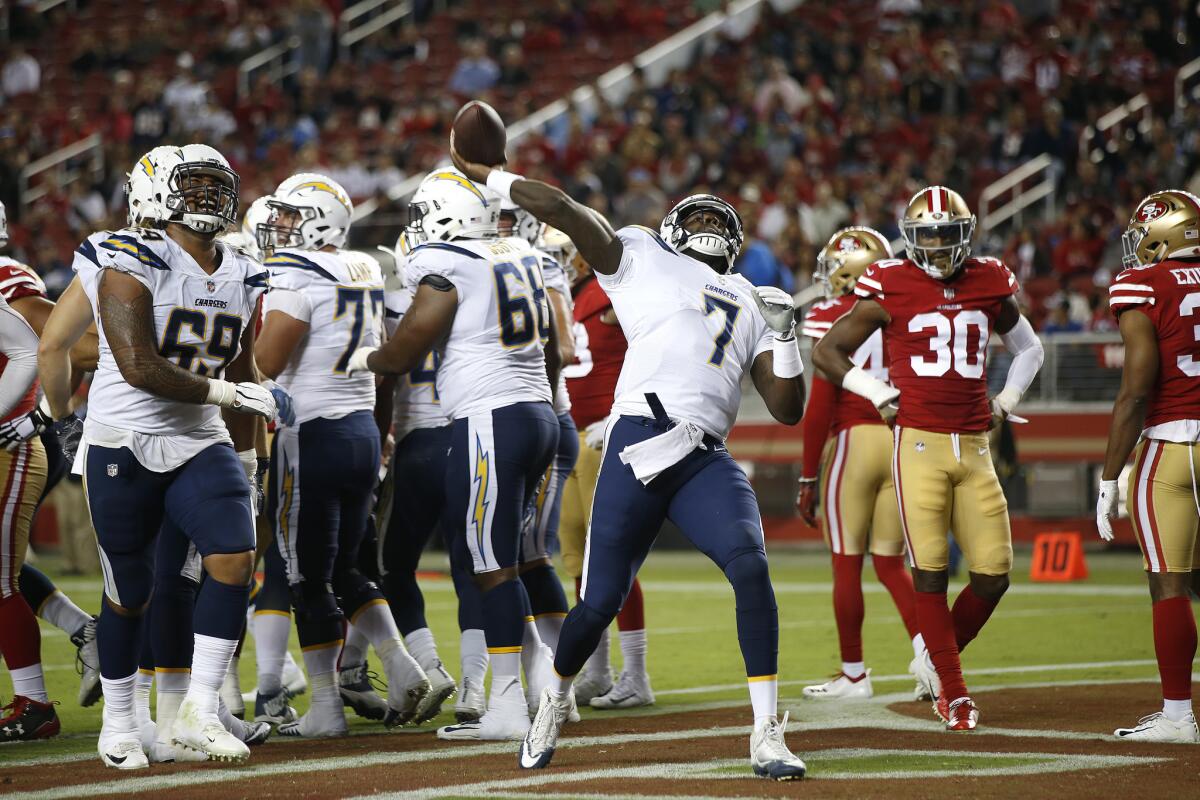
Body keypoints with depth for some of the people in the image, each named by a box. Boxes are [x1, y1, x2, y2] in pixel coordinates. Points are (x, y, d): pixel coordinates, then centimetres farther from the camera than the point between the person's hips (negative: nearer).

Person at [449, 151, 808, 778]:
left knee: (750, 567, -22)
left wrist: (784, 335, 10)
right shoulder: (641, 258, 18)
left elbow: (787, 410, 22)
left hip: (707, 461, 3)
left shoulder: (751, 305, 27)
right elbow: (562, 210, 9)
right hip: (638, 444, -2)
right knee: (601, 601, -3)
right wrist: (484, 175, 15)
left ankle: (767, 736, -18)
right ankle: (556, 699, 29)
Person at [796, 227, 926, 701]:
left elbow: (821, 405, -8)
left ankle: (853, 674, 9)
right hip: (903, 443, 5)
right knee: (891, 563, 13)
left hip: (853, 440, -5)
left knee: (847, 564, 4)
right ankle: (928, 650, -5)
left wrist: (808, 477, -2)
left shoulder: (833, 319, -7)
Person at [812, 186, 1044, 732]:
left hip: (975, 447, 4)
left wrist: (1005, 402, 13)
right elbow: (827, 352, 6)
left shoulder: (990, 284, 9)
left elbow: (1028, 348, 27)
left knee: (994, 573, 0)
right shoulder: (890, 288, -2)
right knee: (930, 572, -6)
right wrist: (879, 395, -1)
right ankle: (953, 692, 3)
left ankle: (936, 660, 22)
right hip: (919, 443, -4)